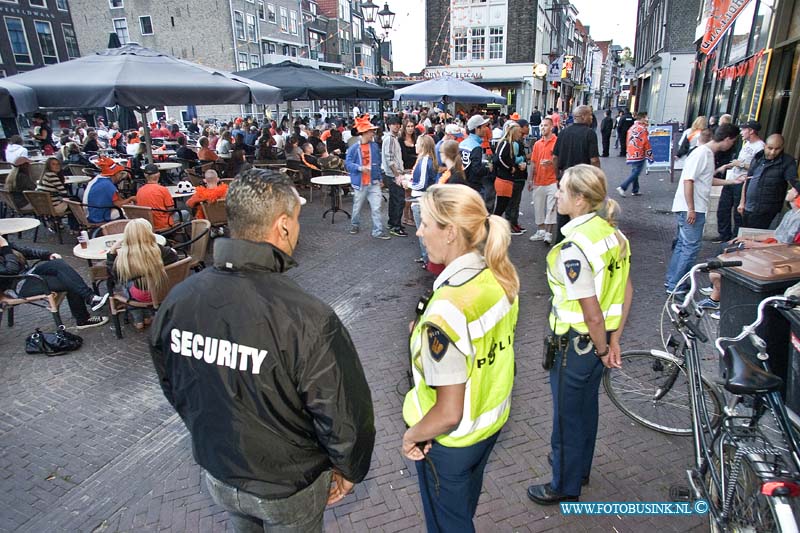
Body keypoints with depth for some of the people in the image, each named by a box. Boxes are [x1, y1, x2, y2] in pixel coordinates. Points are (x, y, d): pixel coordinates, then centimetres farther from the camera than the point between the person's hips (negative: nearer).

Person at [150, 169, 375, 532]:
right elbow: (345, 416, -25)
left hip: (216, 474, 5)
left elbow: (170, 384, 0)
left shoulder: (178, 298, -17)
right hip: (287, 489, -4)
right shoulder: (308, 320, -35)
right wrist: (349, 471, -3)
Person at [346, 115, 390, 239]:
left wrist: (380, 177, 11)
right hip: (360, 183, -2)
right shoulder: (354, 148, -8)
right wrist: (360, 168, -24)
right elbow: (348, 164, -10)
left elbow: (379, 162, 11)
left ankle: (378, 231, 3)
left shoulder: (375, 146, 3)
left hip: (374, 183, 2)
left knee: (376, 208, -3)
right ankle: (355, 225, 38)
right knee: (357, 207, 15)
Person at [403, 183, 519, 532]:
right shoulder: (500, 277, -12)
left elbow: (449, 413, -30)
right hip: (494, 419, 7)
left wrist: (412, 435, -13)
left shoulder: (446, 310, -37)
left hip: (450, 441, -7)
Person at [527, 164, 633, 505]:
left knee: (567, 415, 12)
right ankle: (579, 465, 50)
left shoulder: (572, 248, -28)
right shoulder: (612, 231, -1)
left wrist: (603, 350, -8)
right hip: (599, 341, 9)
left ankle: (565, 487, 34)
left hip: (575, 344, -8)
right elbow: (627, 291, 5)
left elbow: (593, 314, -26)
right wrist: (613, 341, 8)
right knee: (587, 406, 27)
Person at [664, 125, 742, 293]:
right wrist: (691, 209, -23)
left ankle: (672, 280, 24)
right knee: (691, 246, -5)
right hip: (690, 209, -10)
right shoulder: (701, 153, -16)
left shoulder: (709, 153, 13)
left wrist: (732, 181, 29)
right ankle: (674, 286, 1)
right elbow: (688, 180, -22)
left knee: (683, 244, 15)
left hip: (695, 209, 10)